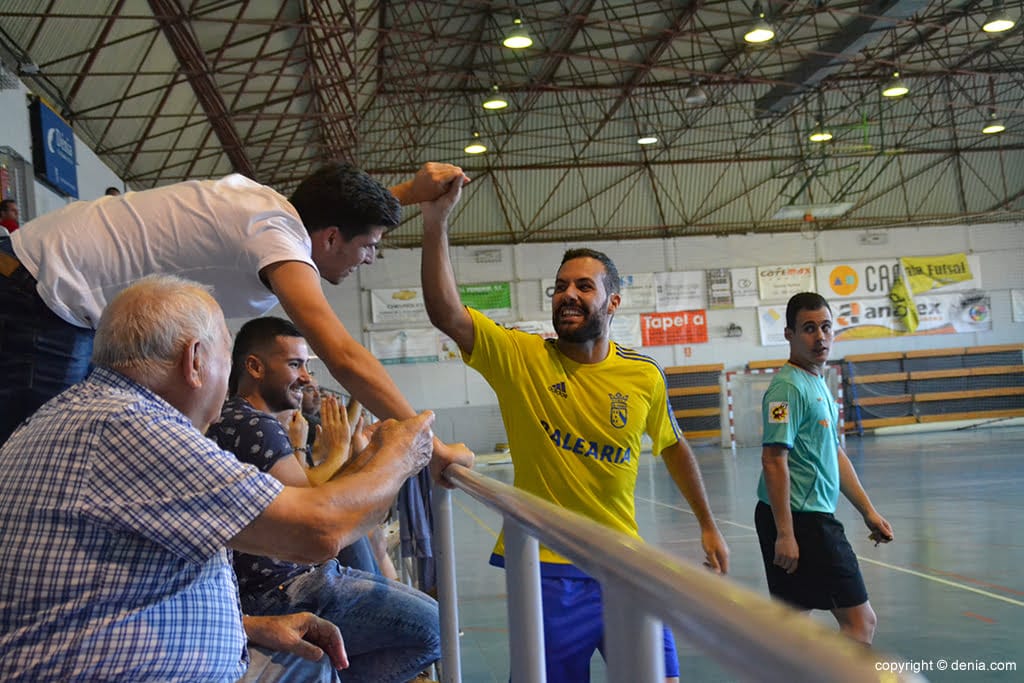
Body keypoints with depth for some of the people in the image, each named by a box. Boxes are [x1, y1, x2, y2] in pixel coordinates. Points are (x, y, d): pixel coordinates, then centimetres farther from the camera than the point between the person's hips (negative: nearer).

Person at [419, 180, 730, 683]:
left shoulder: (643, 376, 0)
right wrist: (436, 223, -31)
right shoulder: (520, 357, -8)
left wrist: (708, 525, 22)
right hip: (546, 567, -2)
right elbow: (446, 314, -21)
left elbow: (673, 447, 17)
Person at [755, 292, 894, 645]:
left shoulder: (818, 384, 17)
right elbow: (774, 460, -20)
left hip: (814, 519, 10)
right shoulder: (788, 386, -14)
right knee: (861, 621, -4)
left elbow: (835, 455, 23)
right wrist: (785, 534, -23)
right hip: (801, 522, -10)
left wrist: (868, 511, 22)